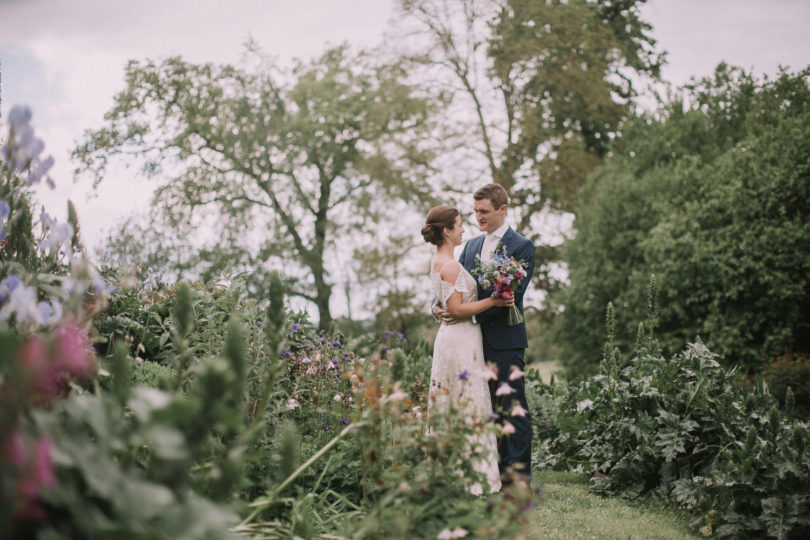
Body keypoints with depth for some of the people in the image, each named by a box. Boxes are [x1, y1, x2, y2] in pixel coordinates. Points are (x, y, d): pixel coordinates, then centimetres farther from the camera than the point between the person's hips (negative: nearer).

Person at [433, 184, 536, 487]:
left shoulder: (521, 247, -6)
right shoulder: (471, 246, 16)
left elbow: (511, 295, -16)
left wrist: (468, 314, -20)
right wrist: (439, 307, -9)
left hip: (505, 340, -7)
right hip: (475, 339, 7)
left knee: (512, 407, -3)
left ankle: (518, 472, 3)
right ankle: (496, 469, 20)